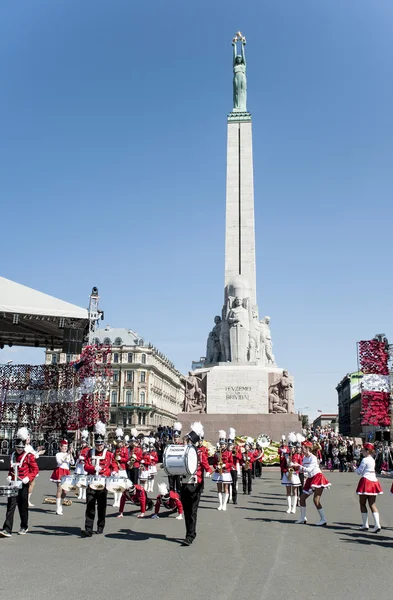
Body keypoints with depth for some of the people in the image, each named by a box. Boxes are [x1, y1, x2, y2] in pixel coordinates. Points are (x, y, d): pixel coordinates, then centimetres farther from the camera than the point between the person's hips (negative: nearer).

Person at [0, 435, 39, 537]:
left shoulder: (29, 456, -5)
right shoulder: (12, 455, 10)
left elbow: (35, 469, -4)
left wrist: (28, 478, -19)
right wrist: (9, 476, 3)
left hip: (23, 484, -4)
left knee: (23, 506, 7)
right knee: (10, 506, -3)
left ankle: (24, 527, 24)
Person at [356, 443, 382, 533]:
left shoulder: (365, 459, -12)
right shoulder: (372, 460, 13)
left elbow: (359, 472, -10)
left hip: (366, 481, -8)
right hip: (373, 481, 8)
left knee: (362, 504, 4)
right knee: (372, 504, 6)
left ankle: (365, 525, 5)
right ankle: (377, 524, -7)